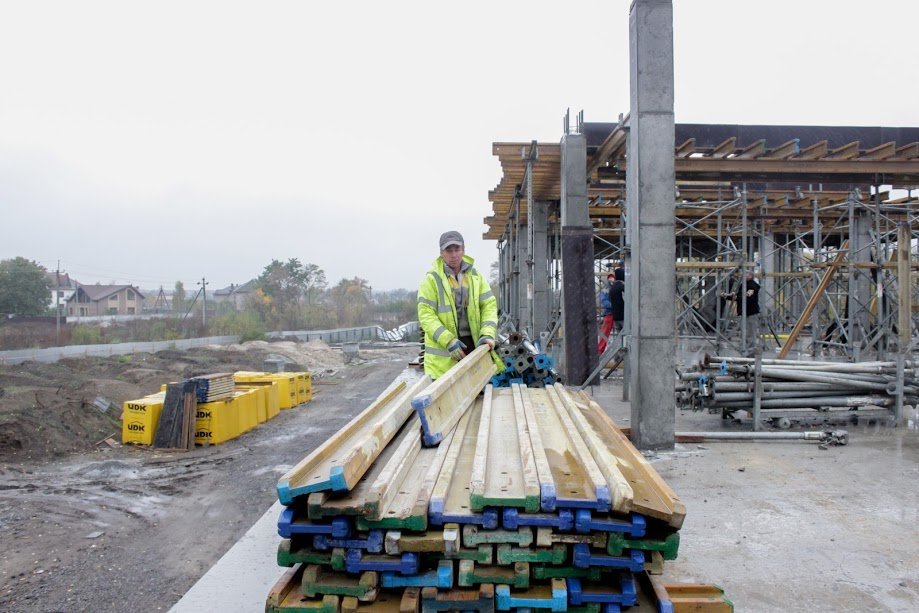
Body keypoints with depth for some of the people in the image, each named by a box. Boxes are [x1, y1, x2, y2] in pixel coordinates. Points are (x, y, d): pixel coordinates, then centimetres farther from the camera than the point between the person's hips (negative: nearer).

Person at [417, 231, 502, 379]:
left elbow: (489, 305, 4)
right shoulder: (431, 279, -5)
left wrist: (487, 334, -12)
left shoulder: (475, 276, 8)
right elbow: (426, 314, -11)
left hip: (474, 343, 4)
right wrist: (448, 341, -20)